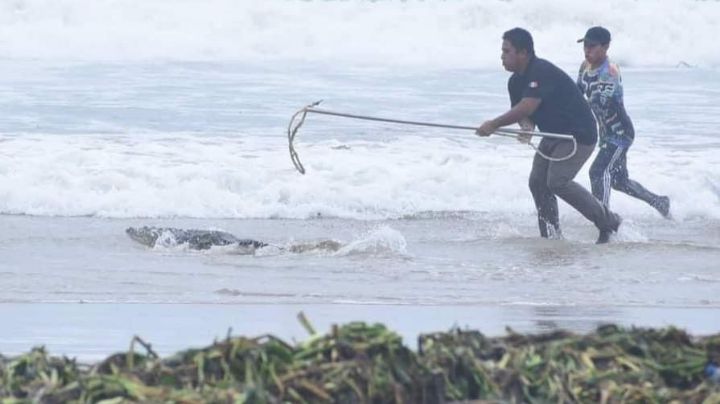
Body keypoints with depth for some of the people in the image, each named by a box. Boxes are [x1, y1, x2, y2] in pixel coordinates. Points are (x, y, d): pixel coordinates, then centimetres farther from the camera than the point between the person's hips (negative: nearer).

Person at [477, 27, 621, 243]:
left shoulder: (542, 72, -24)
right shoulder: (516, 81, 7)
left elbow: (527, 107, -31)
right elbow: (521, 112, 11)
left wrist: (494, 125, -25)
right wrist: (527, 126, -15)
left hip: (579, 134, -10)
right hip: (553, 136, 10)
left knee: (557, 181, -19)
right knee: (538, 181, 0)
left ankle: (608, 221, -7)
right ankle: (551, 237, 5)